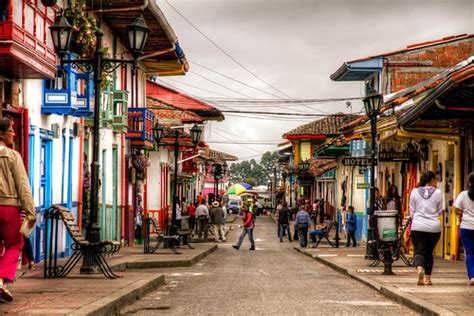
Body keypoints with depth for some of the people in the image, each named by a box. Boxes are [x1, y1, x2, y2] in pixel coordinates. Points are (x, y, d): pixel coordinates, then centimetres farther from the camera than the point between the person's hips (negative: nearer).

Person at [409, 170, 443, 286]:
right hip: (434, 227, 1)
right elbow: (440, 211, 7)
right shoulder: (437, 193, -2)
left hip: (418, 226, -1)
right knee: (429, 253, 15)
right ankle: (427, 278, 15)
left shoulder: (414, 192, 1)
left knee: (419, 252, -1)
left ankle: (419, 269, -29)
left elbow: (412, 211, 7)